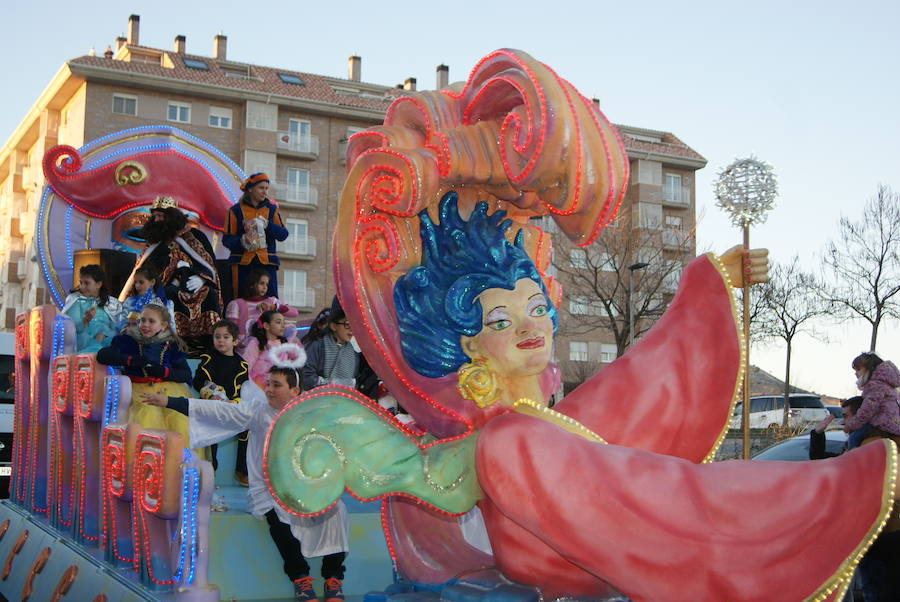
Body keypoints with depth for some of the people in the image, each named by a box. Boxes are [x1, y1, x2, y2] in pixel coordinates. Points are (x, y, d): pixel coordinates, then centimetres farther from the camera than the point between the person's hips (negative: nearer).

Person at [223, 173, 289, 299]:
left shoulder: (272, 209, 13)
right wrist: (242, 241, -18)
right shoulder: (236, 210, 5)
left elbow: (283, 234, 2)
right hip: (242, 263, -1)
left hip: (266, 262, 1)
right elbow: (226, 239, 2)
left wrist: (266, 224, -14)